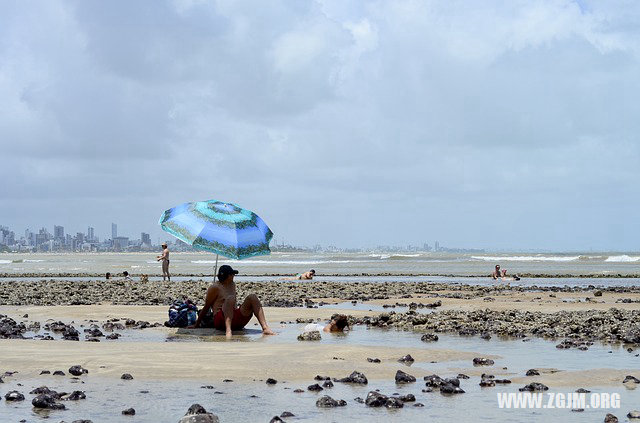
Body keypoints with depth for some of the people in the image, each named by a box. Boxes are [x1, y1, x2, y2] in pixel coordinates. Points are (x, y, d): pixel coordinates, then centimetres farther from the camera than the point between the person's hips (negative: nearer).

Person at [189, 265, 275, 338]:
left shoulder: (232, 285, 21)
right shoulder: (215, 287, -2)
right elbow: (206, 307, 1)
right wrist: (196, 325, 3)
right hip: (220, 320, -7)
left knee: (252, 297, -10)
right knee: (230, 298, -34)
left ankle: (265, 328, -27)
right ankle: (228, 330, -53)